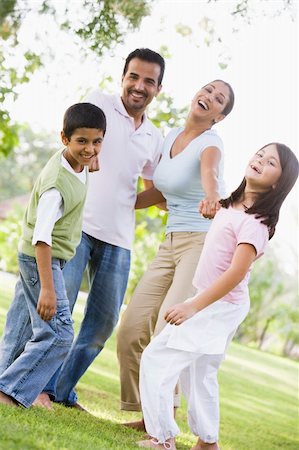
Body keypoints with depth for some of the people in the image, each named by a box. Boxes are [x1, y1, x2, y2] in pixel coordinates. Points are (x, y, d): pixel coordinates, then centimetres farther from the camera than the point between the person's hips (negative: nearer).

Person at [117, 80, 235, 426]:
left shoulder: (210, 142, -10)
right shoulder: (171, 137, 12)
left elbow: (209, 171, -35)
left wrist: (211, 197, -57)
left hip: (204, 243, -7)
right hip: (171, 245, 7)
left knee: (169, 330, -21)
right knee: (133, 328, -2)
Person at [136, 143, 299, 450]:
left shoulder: (255, 221, -20)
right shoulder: (231, 206, 6)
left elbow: (237, 272, -26)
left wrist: (194, 307, -28)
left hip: (220, 307, -9)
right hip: (210, 302, 9)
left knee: (156, 358, -12)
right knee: (198, 372, 21)